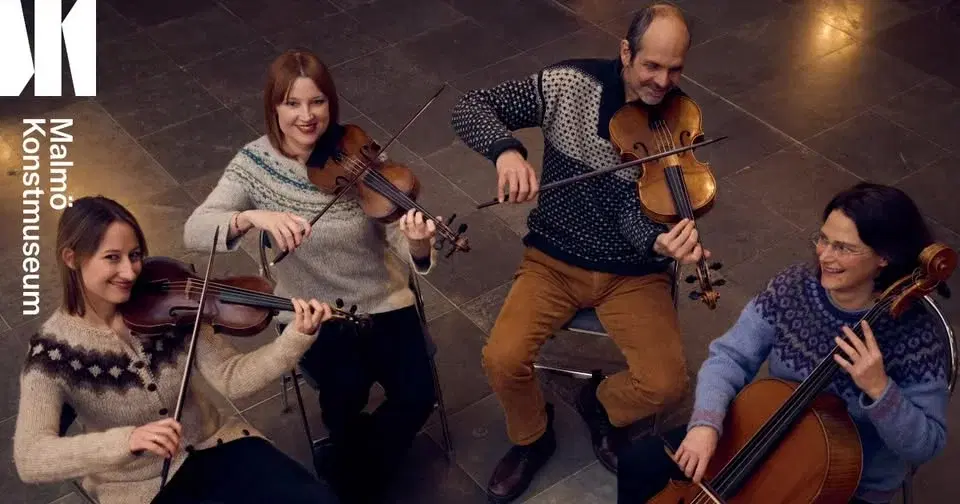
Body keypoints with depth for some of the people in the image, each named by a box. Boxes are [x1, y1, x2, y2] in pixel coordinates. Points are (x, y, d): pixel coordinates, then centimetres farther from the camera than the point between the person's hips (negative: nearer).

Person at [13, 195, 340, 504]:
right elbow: (29, 460, -27)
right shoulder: (53, 350, -16)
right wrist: (127, 440, -42)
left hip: (214, 444, 4)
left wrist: (297, 336, -27)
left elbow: (230, 379, -11)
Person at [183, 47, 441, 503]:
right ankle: (350, 453, 9)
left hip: (380, 302, 1)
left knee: (417, 396, -18)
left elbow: (401, 249, -13)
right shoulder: (254, 163, -10)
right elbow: (194, 231, -22)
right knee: (347, 387, -28)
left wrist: (418, 246, -37)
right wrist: (252, 216, -41)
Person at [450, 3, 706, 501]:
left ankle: (602, 405, 19)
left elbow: (636, 220, -18)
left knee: (666, 383, -17)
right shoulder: (570, 84, -12)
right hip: (555, 260, 0)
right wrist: (506, 150, -34)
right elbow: (470, 107, -13)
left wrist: (662, 242, -42)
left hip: (632, 272, 0)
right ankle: (532, 439, 14)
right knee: (502, 359, -20)